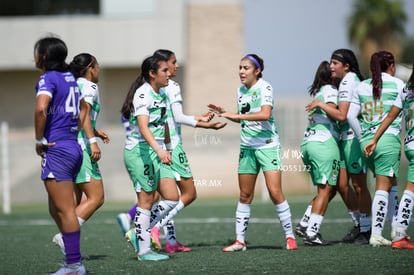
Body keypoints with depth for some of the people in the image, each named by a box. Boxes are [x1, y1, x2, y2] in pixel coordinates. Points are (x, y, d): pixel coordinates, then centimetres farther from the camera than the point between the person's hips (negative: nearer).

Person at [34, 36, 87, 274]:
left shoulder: (48, 78, -11)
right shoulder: (69, 77, 16)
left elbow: (41, 108, -27)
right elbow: (83, 107, 29)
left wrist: (39, 140, -16)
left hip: (57, 148, -9)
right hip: (73, 147, 9)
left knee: (64, 210, -6)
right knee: (57, 209, 15)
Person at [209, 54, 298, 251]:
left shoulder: (264, 88, -11)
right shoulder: (241, 90, 9)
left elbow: (265, 114, -27)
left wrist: (236, 115, -28)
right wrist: (224, 113, 7)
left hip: (267, 145, -7)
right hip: (247, 146, 7)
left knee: (275, 192, -12)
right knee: (245, 195, 8)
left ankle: (290, 237, -2)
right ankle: (240, 241, 12)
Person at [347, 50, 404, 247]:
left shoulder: (361, 86, 11)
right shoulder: (397, 84, 0)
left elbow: (350, 116, 4)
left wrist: (362, 137, 11)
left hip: (366, 140, 5)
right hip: (388, 138, -5)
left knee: (391, 183, 18)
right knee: (383, 187, -4)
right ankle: (376, 234, -10)